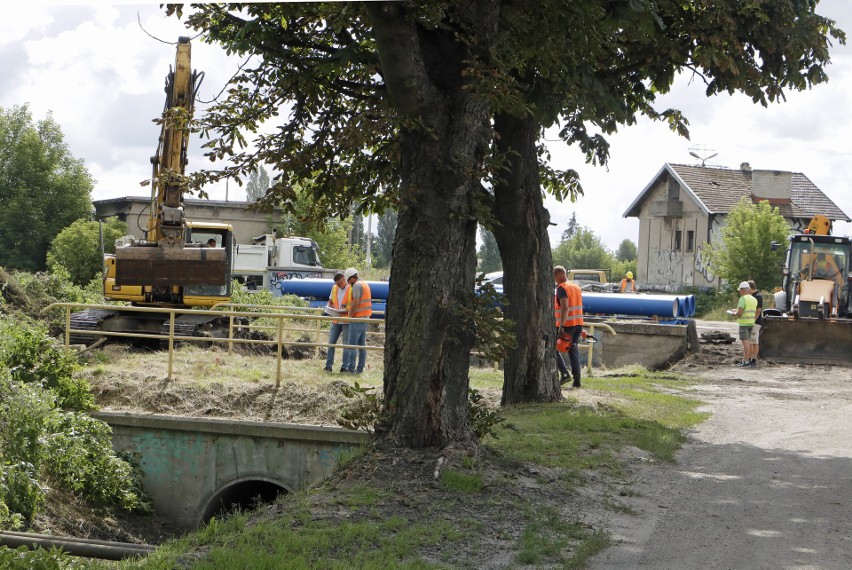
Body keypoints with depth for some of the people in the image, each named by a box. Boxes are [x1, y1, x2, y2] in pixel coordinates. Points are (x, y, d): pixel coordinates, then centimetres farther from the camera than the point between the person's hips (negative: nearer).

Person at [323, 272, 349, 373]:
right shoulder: (334, 288, 10)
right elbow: (330, 302, 20)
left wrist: (347, 310, -21)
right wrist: (332, 309, -1)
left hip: (347, 321, -5)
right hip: (336, 320, 5)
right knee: (331, 342, 4)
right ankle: (329, 365, 9)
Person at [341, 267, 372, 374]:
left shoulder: (356, 285, -12)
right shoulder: (365, 284, 18)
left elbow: (356, 302, -21)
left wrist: (350, 315, -13)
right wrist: (349, 310, 17)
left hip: (357, 318, -10)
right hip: (365, 317, 10)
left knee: (352, 344, -8)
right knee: (362, 344, 9)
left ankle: (351, 368, -10)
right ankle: (360, 368, 10)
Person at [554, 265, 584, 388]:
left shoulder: (562, 288, -12)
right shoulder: (577, 287, 16)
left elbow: (565, 308, -23)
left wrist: (561, 326, -27)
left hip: (566, 325, -8)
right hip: (579, 323, 8)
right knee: (574, 351, 11)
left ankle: (564, 373, -9)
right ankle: (576, 380, 6)